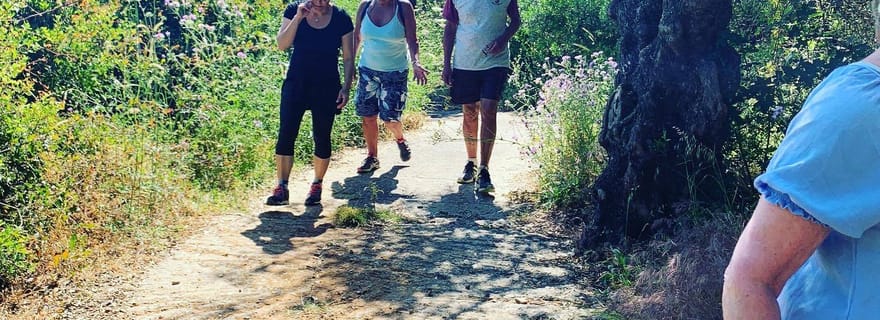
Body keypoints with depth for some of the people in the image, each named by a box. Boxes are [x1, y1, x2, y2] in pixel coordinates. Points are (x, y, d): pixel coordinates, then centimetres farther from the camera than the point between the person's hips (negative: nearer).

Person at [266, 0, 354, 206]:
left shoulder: (341, 19, -3)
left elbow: (348, 58, 1)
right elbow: (282, 45, -11)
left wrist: (346, 87, -7)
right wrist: (298, 17, -19)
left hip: (327, 88, -1)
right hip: (296, 83, 1)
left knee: (322, 138, 5)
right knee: (286, 135, -5)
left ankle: (317, 185, 22)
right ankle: (281, 188, 2)